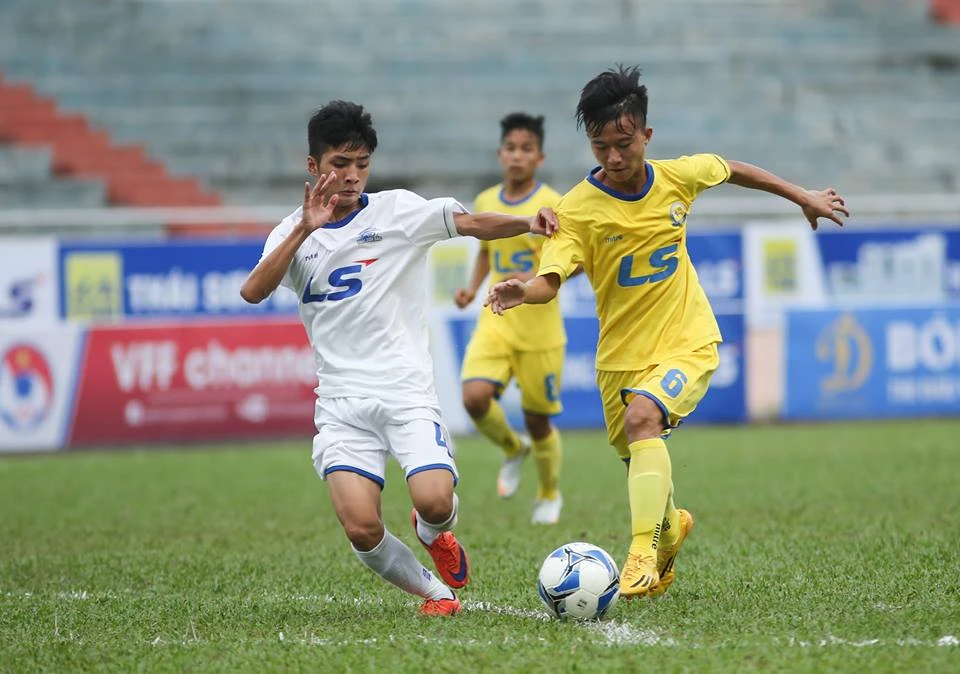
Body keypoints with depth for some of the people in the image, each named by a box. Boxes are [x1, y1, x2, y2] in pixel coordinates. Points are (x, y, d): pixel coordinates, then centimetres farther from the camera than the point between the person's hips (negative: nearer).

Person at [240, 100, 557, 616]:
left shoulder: (396, 210, 4)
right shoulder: (294, 233, 9)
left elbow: (469, 223, -7)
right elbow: (253, 292, -8)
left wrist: (526, 223, -25)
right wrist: (304, 230, -17)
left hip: (406, 393, -1)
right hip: (341, 404, 1)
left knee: (435, 501, -22)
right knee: (361, 528, -17)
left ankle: (433, 533, 17)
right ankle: (433, 590, 12)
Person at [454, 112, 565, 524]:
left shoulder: (551, 206, -11)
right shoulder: (485, 203, 5)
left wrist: (536, 279, -29)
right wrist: (472, 288, 5)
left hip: (539, 329, -3)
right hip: (495, 323, 3)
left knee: (538, 421, 5)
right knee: (474, 397, -21)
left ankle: (549, 495, 33)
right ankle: (513, 451, 11)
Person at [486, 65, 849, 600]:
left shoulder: (678, 177, -7)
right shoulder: (578, 208, -16)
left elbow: (733, 171, 15)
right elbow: (550, 278, -27)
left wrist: (804, 197, 23)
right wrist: (524, 291, -50)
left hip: (688, 340, -1)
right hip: (623, 352, 1)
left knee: (642, 417, -30)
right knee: (643, 466, 14)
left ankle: (644, 551, -31)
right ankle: (670, 526, 50)